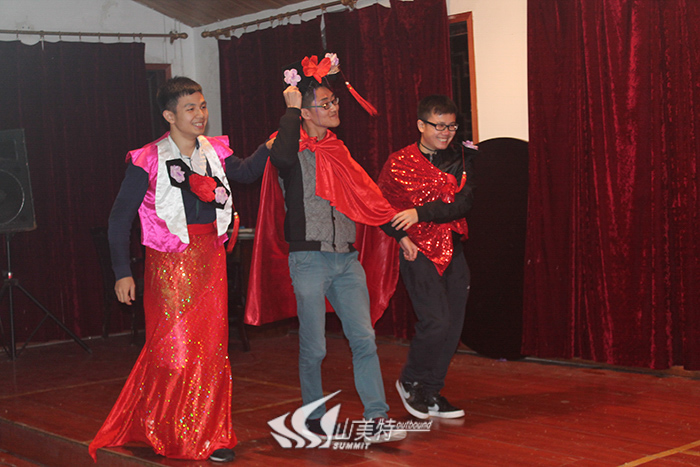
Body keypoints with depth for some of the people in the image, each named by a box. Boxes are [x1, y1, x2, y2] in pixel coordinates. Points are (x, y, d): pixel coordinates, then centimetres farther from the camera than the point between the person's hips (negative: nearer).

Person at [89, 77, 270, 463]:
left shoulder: (214, 152, 6)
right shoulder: (149, 161, -8)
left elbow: (245, 172, 25)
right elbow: (120, 218, -4)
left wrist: (269, 147, 8)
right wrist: (122, 272, -6)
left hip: (211, 260, 5)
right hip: (170, 264, -4)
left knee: (211, 348, 5)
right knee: (173, 349, -3)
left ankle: (208, 436, 17)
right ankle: (165, 434, 18)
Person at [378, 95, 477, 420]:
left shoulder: (460, 159, 6)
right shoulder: (398, 163, -1)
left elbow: (463, 202, -8)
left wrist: (421, 214, -19)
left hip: (453, 252, 5)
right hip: (419, 251, -4)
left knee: (452, 326, 5)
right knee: (436, 321, -15)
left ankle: (430, 394, 18)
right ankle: (410, 381, 9)